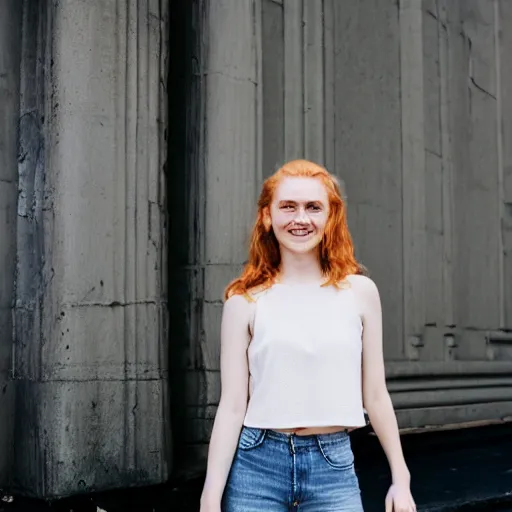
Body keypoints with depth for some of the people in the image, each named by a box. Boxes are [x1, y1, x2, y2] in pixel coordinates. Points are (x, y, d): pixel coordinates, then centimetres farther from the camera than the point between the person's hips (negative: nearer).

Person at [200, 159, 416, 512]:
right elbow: (232, 405, -2)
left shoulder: (359, 291, 2)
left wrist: (401, 479, 9)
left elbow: (375, 396, 7)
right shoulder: (245, 301, -2)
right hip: (257, 464, -1)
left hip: (334, 465, 1)